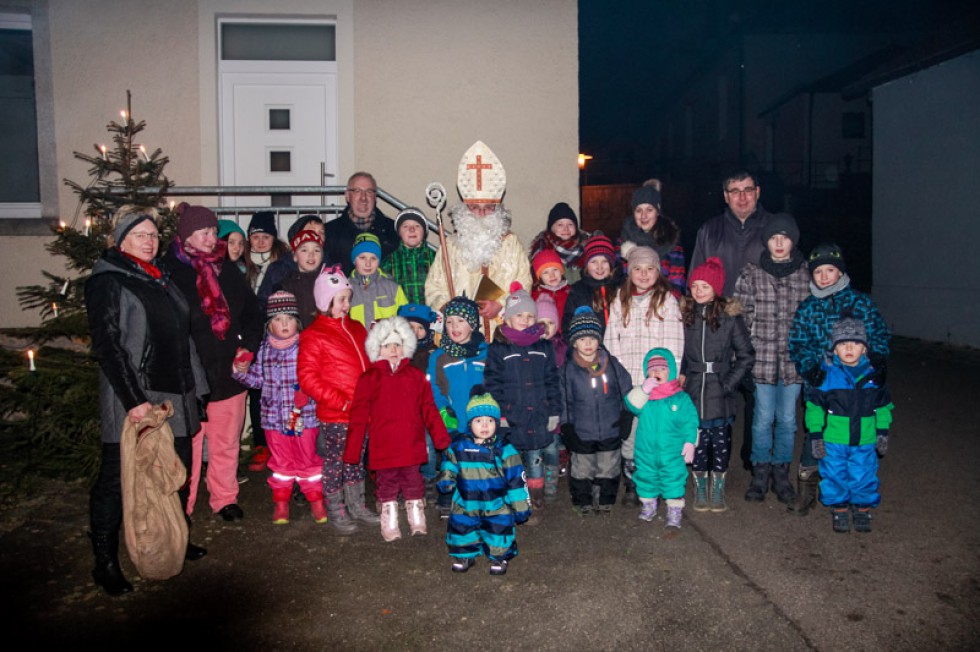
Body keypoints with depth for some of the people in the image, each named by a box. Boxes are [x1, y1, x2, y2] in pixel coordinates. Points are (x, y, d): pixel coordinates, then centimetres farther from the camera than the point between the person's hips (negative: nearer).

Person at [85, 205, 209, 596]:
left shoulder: (161, 278, 15)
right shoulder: (108, 282, -8)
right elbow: (107, 346, -15)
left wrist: (194, 387, 16)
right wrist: (133, 400, -21)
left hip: (174, 394, 8)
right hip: (131, 400, -8)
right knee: (117, 478, 1)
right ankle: (105, 564, 13)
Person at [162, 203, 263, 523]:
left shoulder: (228, 271, 10)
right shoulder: (171, 271, -8)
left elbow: (252, 311, 17)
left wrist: (249, 346, 5)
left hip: (228, 372, 5)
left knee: (227, 442, 14)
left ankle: (225, 497, 29)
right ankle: (181, 505, 18)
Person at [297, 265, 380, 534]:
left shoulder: (356, 328, 11)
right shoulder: (313, 335, -10)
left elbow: (368, 364, 21)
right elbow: (307, 378, -15)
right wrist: (342, 402, -18)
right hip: (334, 416, -6)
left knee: (357, 460, 17)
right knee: (334, 462, 7)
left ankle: (357, 506, 32)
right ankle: (336, 512, 22)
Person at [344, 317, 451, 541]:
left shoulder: (416, 376, 5)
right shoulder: (369, 379, -3)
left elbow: (428, 409, 8)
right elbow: (359, 416, -4)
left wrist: (440, 436, 4)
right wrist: (352, 450, -6)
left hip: (412, 446, 2)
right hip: (383, 448, -2)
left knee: (413, 482, 13)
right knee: (387, 484, 10)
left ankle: (418, 522, 28)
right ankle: (390, 526, 23)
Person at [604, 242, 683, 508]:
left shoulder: (667, 300, 3)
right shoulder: (620, 300, 11)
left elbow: (673, 343, -2)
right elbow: (611, 339, 8)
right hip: (627, 383, 2)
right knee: (629, 433, 4)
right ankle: (631, 485, 18)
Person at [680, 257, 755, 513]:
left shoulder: (730, 316, -3)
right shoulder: (684, 314, 4)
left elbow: (746, 355, 0)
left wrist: (728, 383, -6)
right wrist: (680, 376, -2)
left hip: (719, 390, -1)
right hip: (693, 390, 1)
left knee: (720, 439, 4)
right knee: (697, 439, 4)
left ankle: (718, 489, 20)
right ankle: (700, 488, 21)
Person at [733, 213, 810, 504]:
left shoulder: (806, 274, 5)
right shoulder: (751, 273, 1)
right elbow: (743, 315, 1)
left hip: (794, 359, 1)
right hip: (762, 357, -1)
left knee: (787, 419, 9)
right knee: (763, 417, 3)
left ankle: (781, 474, 24)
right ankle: (760, 474, 18)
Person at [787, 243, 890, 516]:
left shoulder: (860, 302, 5)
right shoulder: (806, 308, 8)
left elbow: (879, 334, 3)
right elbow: (798, 345, 3)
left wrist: (877, 359, -15)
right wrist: (810, 369, -13)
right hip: (819, 383, 1)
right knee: (815, 435, -1)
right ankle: (805, 491, 12)